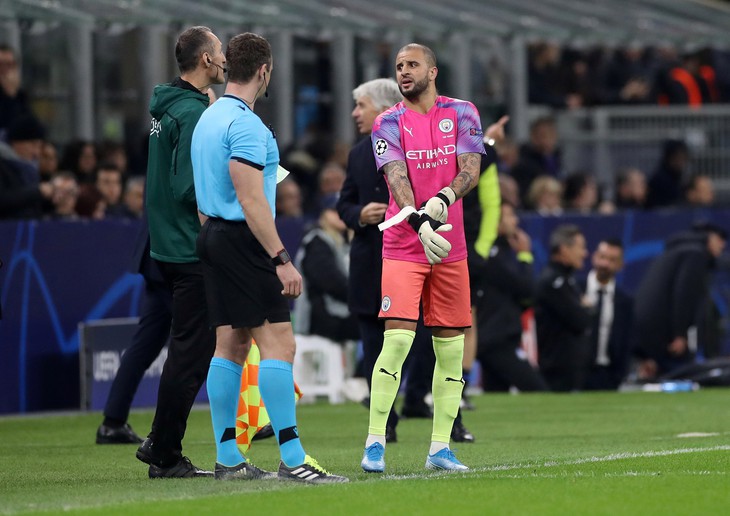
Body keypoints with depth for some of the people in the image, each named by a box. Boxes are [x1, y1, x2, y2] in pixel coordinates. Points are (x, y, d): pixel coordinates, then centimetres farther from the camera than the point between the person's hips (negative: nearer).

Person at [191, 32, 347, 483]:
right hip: (243, 240, -10)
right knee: (279, 344, -11)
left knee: (231, 345, 10)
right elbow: (250, 199, -21)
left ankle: (228, 458, 10)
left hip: (214, 236, 10)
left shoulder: (209, 118, 15)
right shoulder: (245, 123, -15)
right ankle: (292, 459, -15)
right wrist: (281, 259, -21)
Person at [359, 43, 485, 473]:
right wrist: (420, 224, -30)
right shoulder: (389, 123, 1)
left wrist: (443, 199, -25)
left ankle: (440, 448, 10)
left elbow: (471, 170, -5)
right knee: (397, 339, -14)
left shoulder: (462, 113, 6)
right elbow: (396, 178, -13)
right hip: (404, 247, -3)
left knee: (451, 347, 4)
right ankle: (375, 444, -10)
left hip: (452, 249, 3)